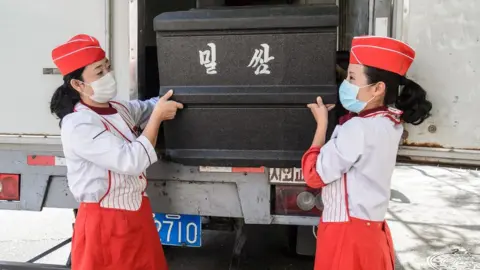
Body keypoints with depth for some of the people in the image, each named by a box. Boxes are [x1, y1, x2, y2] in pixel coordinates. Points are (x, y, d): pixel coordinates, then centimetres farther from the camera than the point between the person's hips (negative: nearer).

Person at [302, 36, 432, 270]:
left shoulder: (357, 128, -24)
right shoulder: (390, 122, 1)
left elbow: (314, 174, -17)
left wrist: (322, 123, -10)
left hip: (349, 231, -8)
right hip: (371, 227, 8)